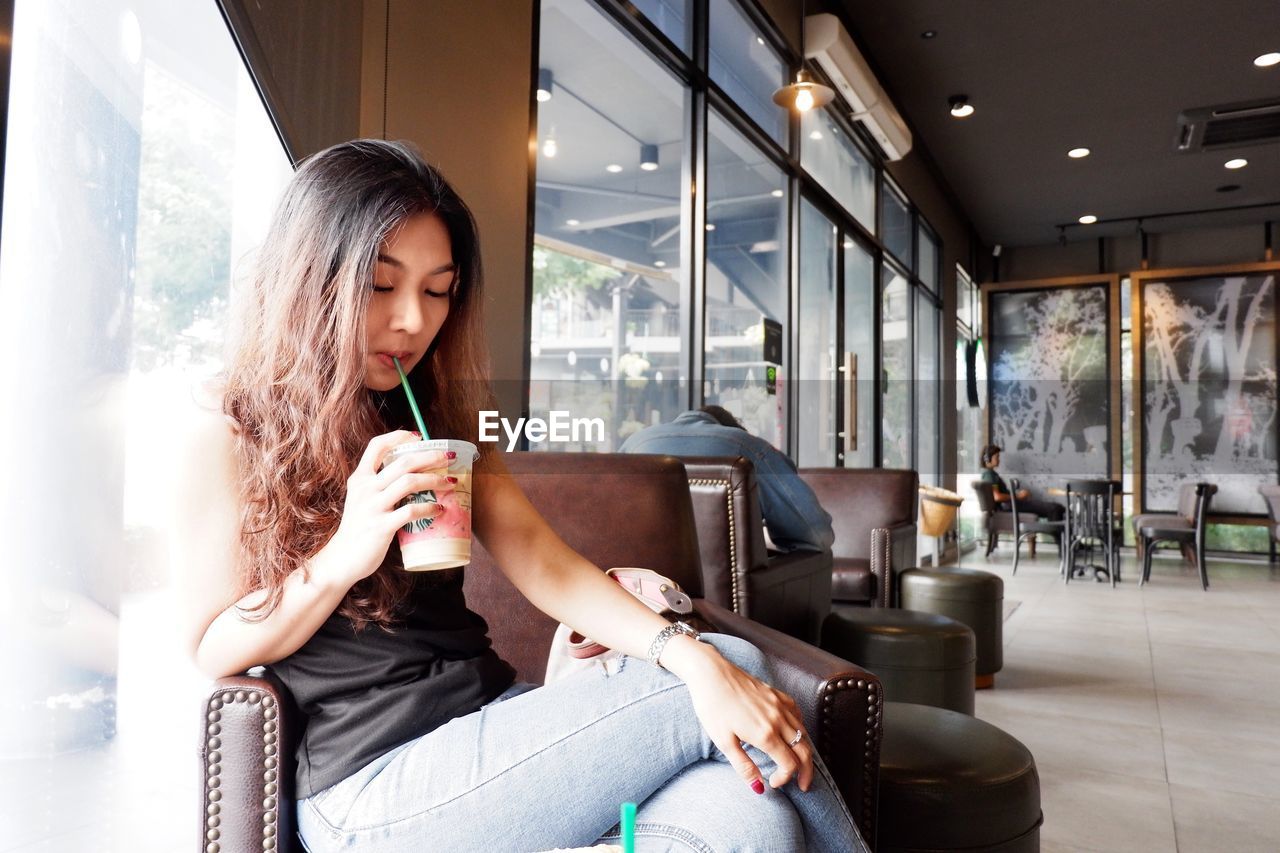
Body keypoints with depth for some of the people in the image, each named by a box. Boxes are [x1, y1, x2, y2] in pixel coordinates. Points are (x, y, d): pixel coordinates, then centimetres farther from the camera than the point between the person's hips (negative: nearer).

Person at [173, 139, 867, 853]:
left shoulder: (438, 418, 12)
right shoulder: (229, 432, -1)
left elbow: (542, 563, -1)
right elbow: (214, 651, 0)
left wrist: (692, 656, -16)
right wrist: (341, 557, -19)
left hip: (491, 715, 5)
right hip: (372, 784, -4)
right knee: (741, 660, -15)